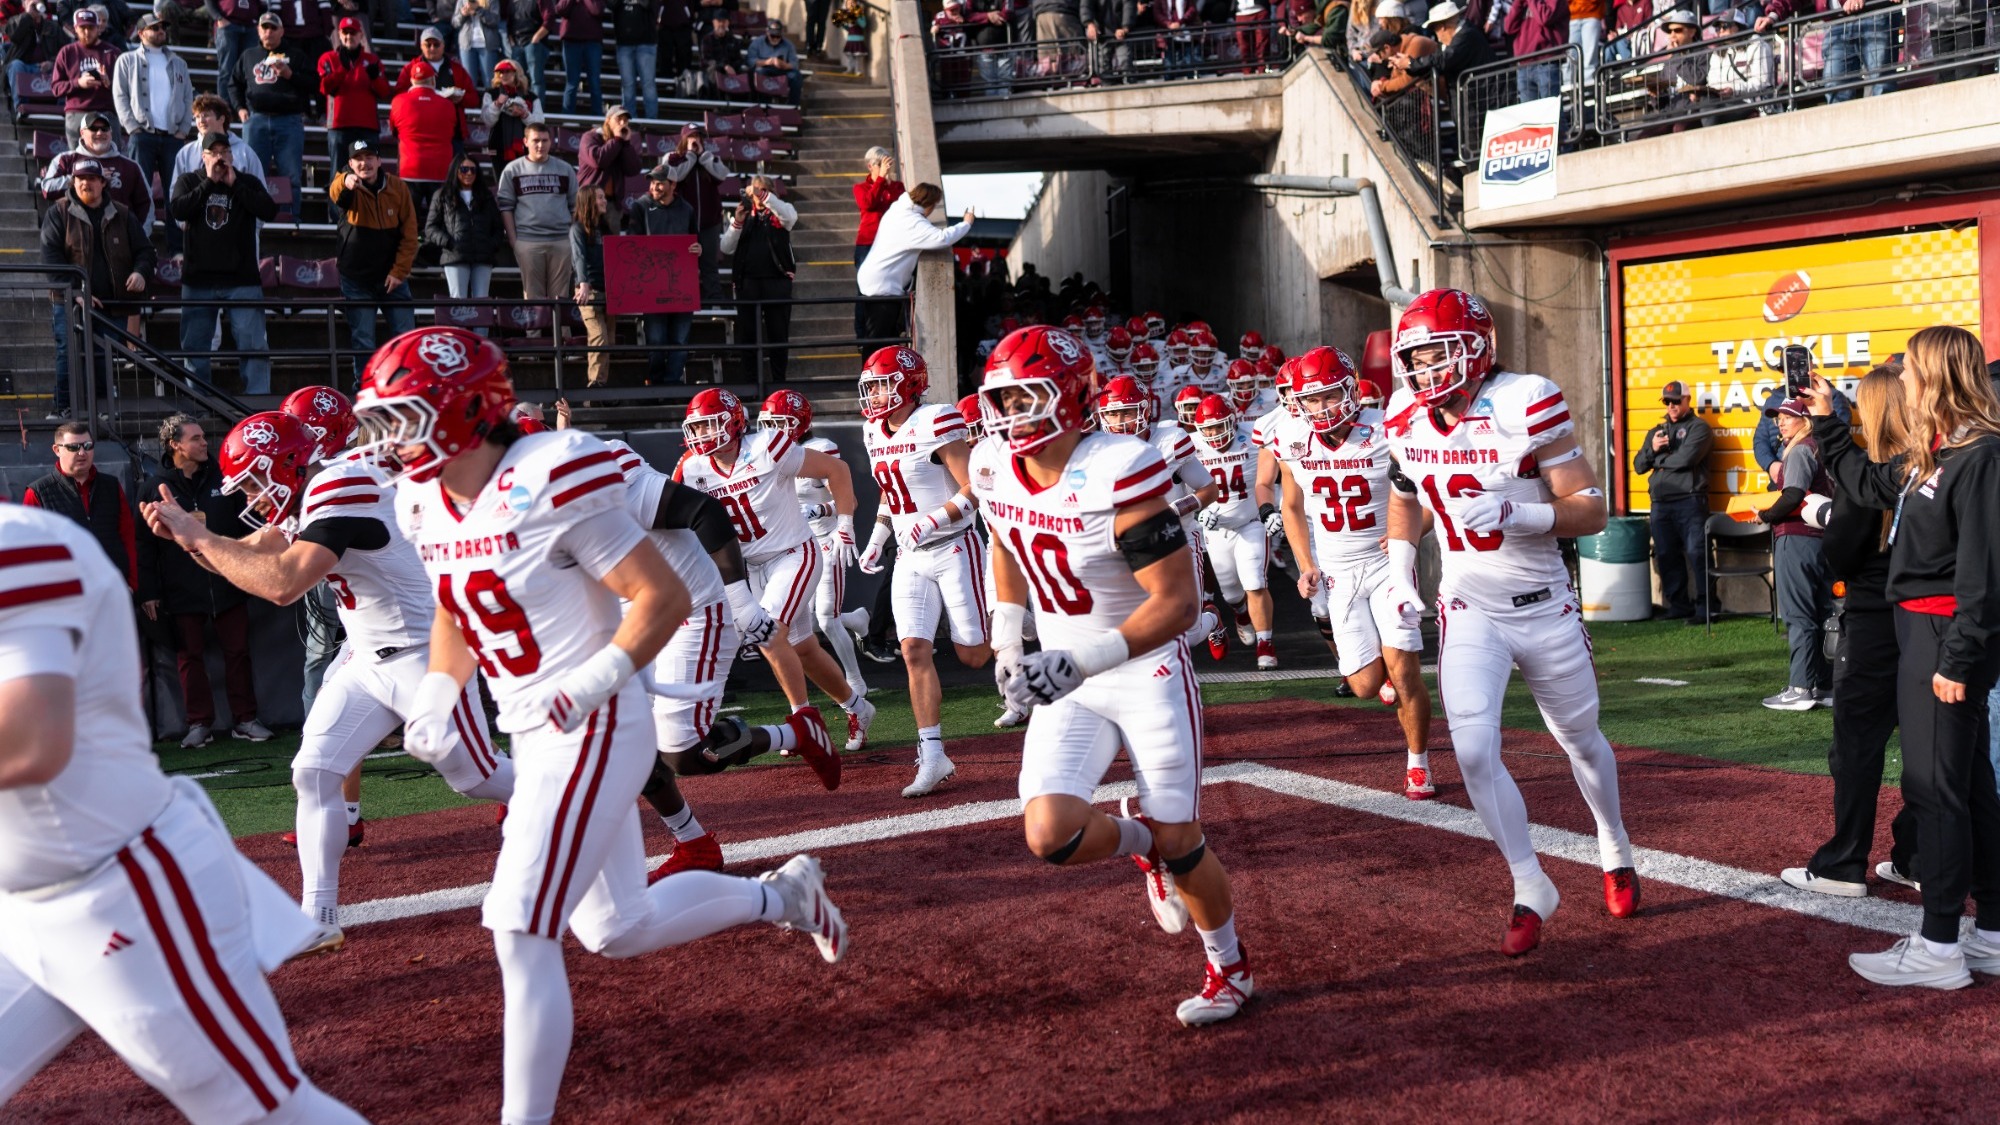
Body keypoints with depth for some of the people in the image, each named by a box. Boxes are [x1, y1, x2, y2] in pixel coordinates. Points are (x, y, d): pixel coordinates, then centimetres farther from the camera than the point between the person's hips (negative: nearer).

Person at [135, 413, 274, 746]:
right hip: (183, 591, -2)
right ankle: (200, 724, 13)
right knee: (190, 656, 4)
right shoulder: (154, 488, -1)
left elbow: (245, 525, 11)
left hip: (227, 584, 2)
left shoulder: (221, 479, 7)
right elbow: (145, 545, -2)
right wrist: (149, 592, -6)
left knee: (238, 652, 5)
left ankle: (245, 719, 13)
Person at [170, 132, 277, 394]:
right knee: (194, 348, 6)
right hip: (198, 279, 1)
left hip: (242, 279, -1)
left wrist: (234, 184, -5)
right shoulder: (189, 182, 12)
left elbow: (269, 211, -7)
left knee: (253, 346, -8)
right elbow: (178, 209, -8)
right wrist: (209, 182, -6)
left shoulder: (249, 183, 11)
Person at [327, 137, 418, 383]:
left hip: (392, 277, 1)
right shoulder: (348, 189, -9)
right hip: (356, 278, -1)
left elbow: (409, 233, -1)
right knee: (362, 341, 3)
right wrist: (346, 182, -58)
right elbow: (335, 192, -34)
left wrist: (399, 271, -7)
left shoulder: (397, 187, -4)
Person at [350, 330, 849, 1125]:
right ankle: (781, 894, 37)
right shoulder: (425, 508, 5)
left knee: (521, 932, -14)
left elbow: (665, 597, -17)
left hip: (593, 731, -9)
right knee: (617, 931, 17)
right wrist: (437, 691, 3)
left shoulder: (547, 486, -19)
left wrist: (594, 680, -25)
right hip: (532, 740, 9)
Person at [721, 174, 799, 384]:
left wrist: (764, 196, -27)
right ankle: (751, 380, 12)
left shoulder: (779, 213, 7)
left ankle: (779, 380, 10)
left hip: (777, 281, -2)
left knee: (778, 333, 3)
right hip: (748, 282, 2)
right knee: (748, 333, 4)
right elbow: (726, 248, 4)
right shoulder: (743, 215, 12)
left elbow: (791, 216, -19)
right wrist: (737, 223, -12)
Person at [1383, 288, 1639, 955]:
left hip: (1544, 609, -2)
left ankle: (1615, 851, 46)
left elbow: (1591, 511, -18)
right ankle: (1532, 891, 6)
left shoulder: (1526, 408, -19)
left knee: (1581, 741, 17)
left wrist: (1514, 515, -33)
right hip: (1469, 612, 3)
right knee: (1474, 752, -12)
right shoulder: (1409, 424, -4)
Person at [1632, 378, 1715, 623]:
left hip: (1689, 501, -6)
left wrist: (1658, 460, 2)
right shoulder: (1656, 431, 21)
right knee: (1666, 557, 8)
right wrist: (1652, 449, -4)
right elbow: (1638, 465, 15)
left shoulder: (1698, 428, 2)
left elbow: (1685, 458, -14)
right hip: (1659, 504, 6)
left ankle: (1705, 608, -6)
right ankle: (1678, 605, 17)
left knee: (1697, 554, -9)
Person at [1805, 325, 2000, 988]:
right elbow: (1872, 486, 30)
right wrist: (1825, 424, 28)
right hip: (1923, 633, 10)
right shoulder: (1932, 455, 11)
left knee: (1935, 788, -4)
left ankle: (1938, 950, 3)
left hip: (1946, 635, -10)